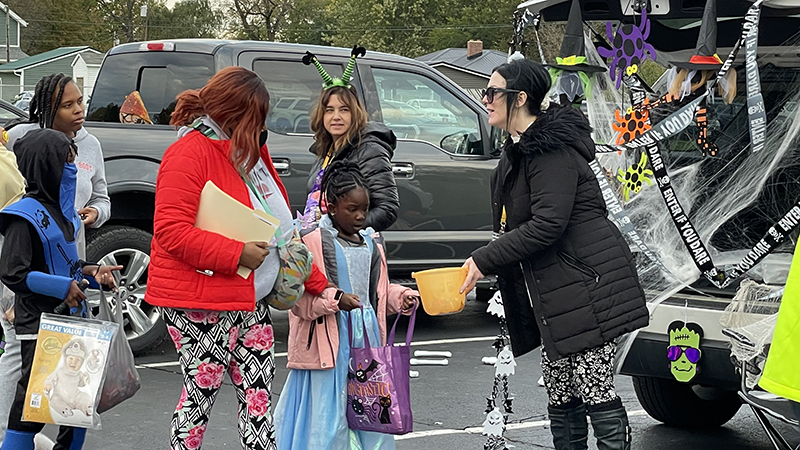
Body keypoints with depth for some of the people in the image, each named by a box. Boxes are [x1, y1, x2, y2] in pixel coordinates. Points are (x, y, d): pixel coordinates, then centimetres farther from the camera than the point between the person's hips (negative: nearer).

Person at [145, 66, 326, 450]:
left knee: (258, 395, 8)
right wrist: (237, 253, -23)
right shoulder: (189, 154, -13)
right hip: (199, 301, -8)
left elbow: (280, 228, 20)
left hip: (249, 300, 9)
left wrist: (318, 285, 15)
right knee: (202, 390, 0)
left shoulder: (250, 152, 15)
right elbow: (171, 232, -22)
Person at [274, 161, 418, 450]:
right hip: (328, 342, -6)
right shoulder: (312, 240, -10)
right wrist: (335, 299, -25)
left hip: (366, 339, 7)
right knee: (328, 413, -4)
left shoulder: (371, 244, 13)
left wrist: (400, 297, 3)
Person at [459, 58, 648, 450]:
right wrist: (486, 262, 8)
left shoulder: (551, 150, -13)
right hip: (552, 296, 10)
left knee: (595, 392, -8)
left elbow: (548, 223, -22)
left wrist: (484, 260, -17)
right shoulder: (518, 152, 18)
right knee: (561, 399, 11)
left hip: (586, 284, -10)